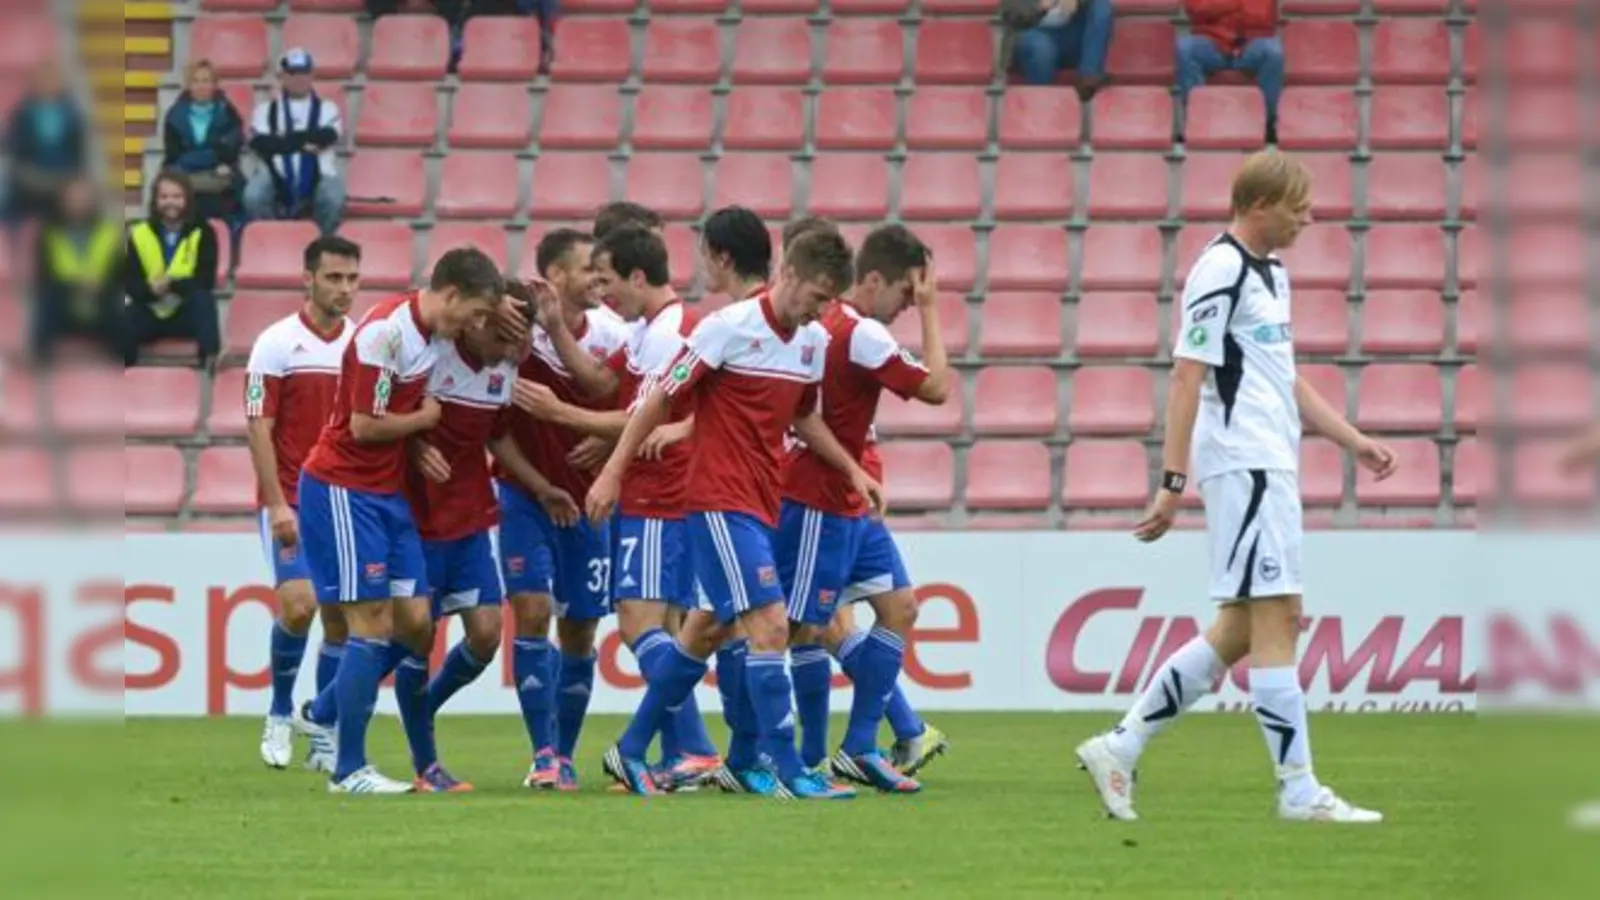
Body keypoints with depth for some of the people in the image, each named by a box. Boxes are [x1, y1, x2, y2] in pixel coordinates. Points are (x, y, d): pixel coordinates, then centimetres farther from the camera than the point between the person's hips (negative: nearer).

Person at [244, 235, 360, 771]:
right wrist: (278, 504, -15)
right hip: (293, 500, -4)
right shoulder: (277, 344, -6)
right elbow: (259, 429, -8)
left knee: (342, 617, 1)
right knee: (299, 604, -17)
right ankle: (280, 715, 5)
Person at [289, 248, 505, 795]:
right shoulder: (384, 332, -21)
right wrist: (425, 419, -6)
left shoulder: (432, 334, 6)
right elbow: (365, 425, -20)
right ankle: (349, 770, -3)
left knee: (415, 623, 5)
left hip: (388, 492, 8)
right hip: (344, 490, -8)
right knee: (374, 624, -9)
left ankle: (322, 716, 22)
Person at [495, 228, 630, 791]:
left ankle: (564, 756, 20)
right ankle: (544, 754, -11)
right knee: (533, 610, -15)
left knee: (580, 633, 6)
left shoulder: (609, 333, -3)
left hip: (586, 500, 3)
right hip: (525, 495, -3)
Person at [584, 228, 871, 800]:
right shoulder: (729, 327, -14)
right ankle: (784, 768, -12)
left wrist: (852, 469, 17)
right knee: (770, 625, -15)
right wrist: (612, 472, -12)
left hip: (762, 504, 8)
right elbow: (661, 398, -11)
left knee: (710, 629, 15)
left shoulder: (815, 343, 8)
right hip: (721, 500, -8)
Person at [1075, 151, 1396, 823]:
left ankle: (1120, 748, 14)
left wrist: (1352, 441, 22)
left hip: (1269, 468, 10)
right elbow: (1187, 377, -15)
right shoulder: (1220, 270, -11)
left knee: (1239, 628, 10)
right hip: (1242, 466, -10)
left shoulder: (1271, 273, 20)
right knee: (1274, 618, -9)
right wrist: (1172, 482, -19)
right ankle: (1299, 790, -7)